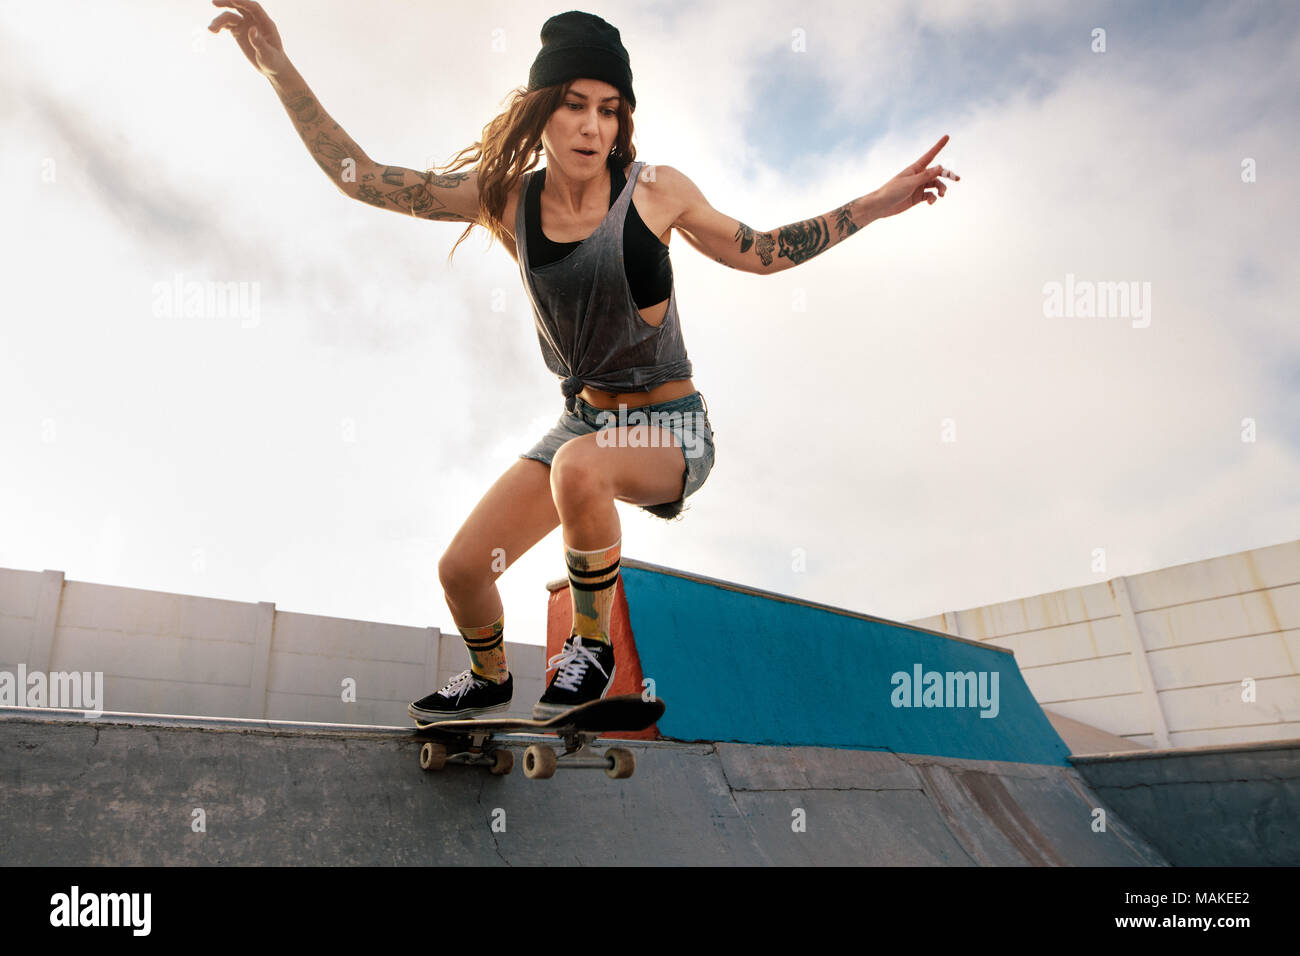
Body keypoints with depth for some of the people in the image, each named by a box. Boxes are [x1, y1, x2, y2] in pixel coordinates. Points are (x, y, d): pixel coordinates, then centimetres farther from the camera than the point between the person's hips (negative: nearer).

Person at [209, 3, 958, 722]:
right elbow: (359, 177, -3)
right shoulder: (504, 197, -4)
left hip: (670, 424, -3)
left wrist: (878, 204, 0)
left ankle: (594, 646, -11)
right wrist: (279, 66, -13)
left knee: (579, 466, -39)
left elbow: (760, 253, 4)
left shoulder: (656, 191, -9)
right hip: (586, 419, 4)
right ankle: (491, 679, 36)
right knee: (461, 571, 0)